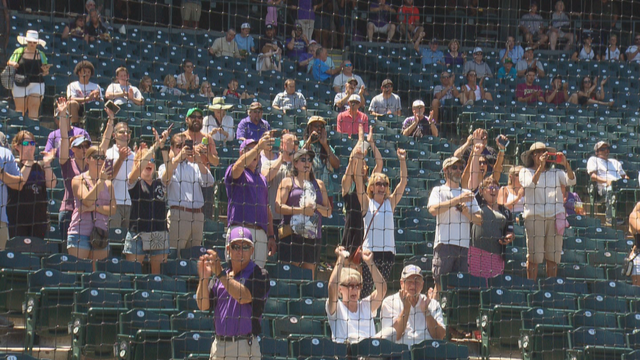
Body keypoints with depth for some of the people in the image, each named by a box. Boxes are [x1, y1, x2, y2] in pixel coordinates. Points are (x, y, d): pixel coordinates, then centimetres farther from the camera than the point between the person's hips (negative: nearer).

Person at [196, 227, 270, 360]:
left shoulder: (259, 275, -1)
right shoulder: (218, 278, 17)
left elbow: (244, 297, -18)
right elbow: (203, 305, 6)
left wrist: (220, 273, -21)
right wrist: (203, 278, -11)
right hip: (218, 345, 6)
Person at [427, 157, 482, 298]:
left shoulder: (468, 194, 22)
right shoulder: (439, 191, 9)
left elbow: (479, 220, 17)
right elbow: (433, 209, -12)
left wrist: (467, 213, -3)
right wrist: (457, 200, -15)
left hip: (464, 245, 4)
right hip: (444, 244, -4)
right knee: (440, 283, -8)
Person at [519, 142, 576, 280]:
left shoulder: (556, 173, 15)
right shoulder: (525, 172, 9)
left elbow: (571, 181, 2)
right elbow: (530, 184, -10)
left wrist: (566, 165, -12)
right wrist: (540, 167, -17)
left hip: (555, 217, 3)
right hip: (534, 217, -3)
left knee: (553, 257, 3)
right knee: (534, 257, -5)